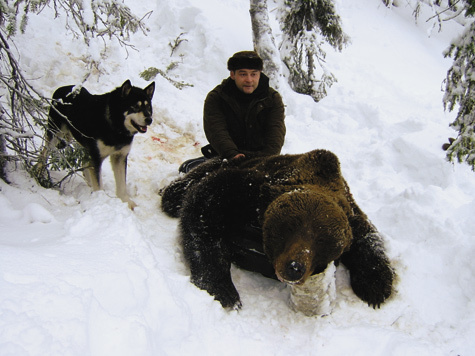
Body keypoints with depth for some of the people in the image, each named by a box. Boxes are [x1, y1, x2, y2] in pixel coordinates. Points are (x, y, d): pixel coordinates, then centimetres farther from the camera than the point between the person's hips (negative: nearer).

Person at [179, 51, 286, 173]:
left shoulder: (273, 99, 2)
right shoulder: (215, 98, 0)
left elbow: (275, 135, -9)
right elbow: (216, 131, -14)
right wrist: (232, 154, -34)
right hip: (223, 157, -1)